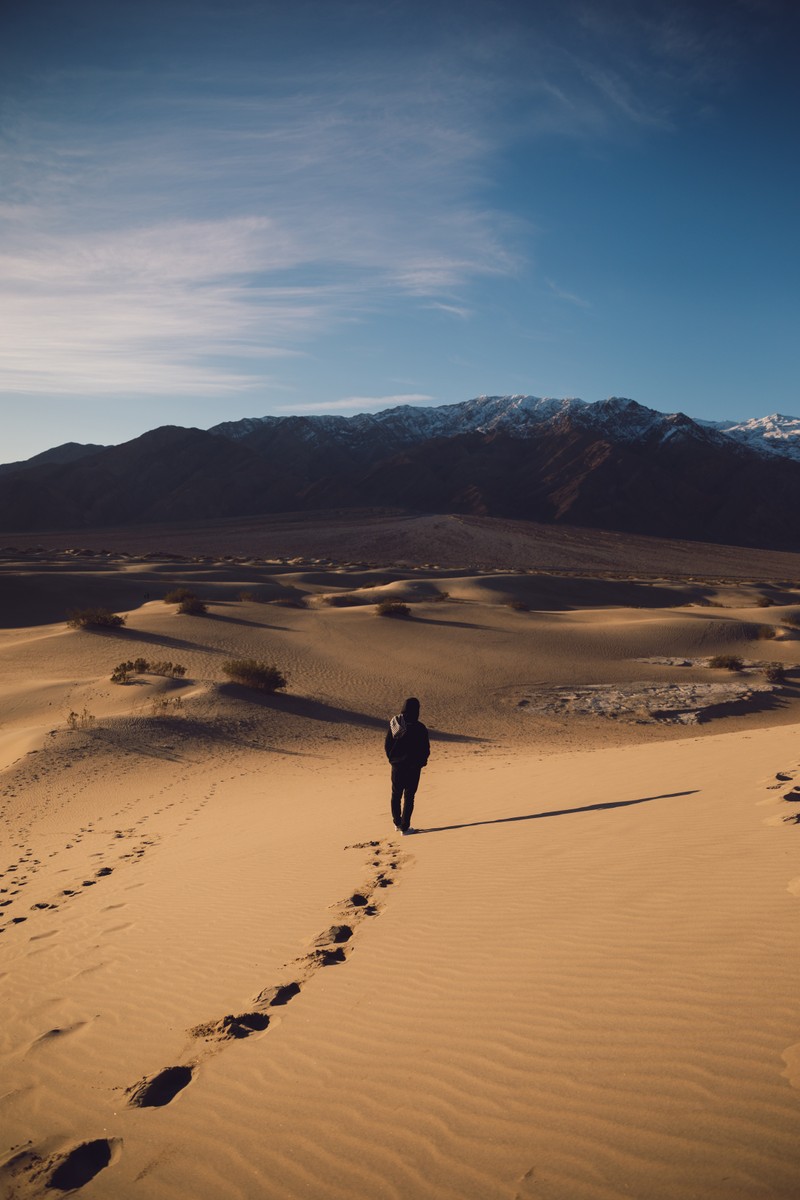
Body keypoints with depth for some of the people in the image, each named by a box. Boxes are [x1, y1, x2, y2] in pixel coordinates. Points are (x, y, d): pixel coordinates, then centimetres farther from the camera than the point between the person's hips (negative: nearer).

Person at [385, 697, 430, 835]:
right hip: (413, 767, -3)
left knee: (396, 794, 19)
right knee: (409, 796, 6)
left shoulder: (393, 724, -5)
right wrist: (421, 762, 8)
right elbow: (426, 749, -10)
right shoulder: (419, 728, -16)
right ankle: (405, 827, 7)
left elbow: (387, 745, 1)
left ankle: (397, 823, 28)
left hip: (396, 765, 3)